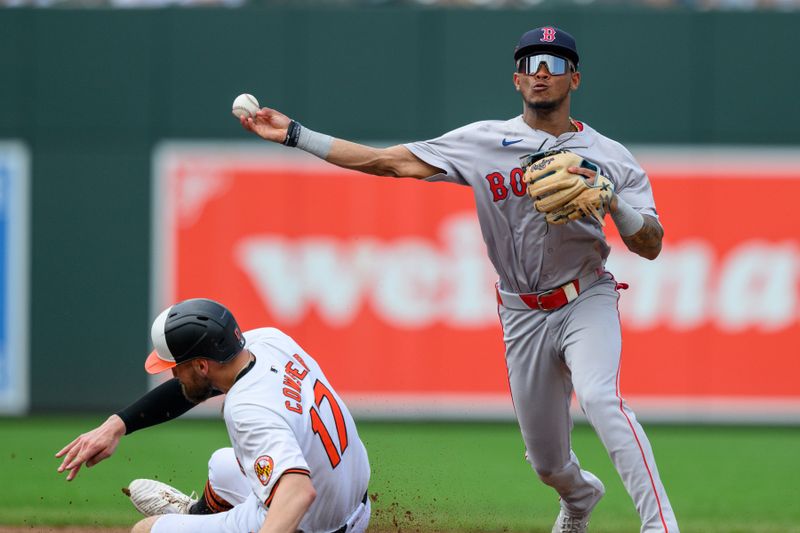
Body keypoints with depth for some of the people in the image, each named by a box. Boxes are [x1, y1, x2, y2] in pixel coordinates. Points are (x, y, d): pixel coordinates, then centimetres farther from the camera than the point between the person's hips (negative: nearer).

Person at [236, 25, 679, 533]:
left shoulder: (608, 156, -3)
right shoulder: (484, 141, 0)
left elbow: (651, 247, -6)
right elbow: (391, 161, -1)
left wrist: (612, 200, -25)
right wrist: (296, 135, -5)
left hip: (587, 301, -3)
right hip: (523, 315, 3)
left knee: (599, 397, -33)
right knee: (546, 461, 10)